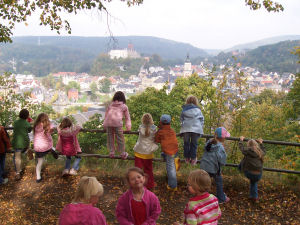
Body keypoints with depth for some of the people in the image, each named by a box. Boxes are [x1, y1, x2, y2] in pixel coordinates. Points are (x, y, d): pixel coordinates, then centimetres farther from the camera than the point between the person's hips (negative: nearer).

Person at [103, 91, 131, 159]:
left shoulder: (110, 105, 25)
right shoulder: (124, 106, 20)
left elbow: (106, 114, 25)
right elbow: (127, 117, 18)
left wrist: (104, 125, 26)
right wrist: (128, 127, 18)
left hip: (108, 122, 3)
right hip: (117, 123, -3)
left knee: (110, 138, 13)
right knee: (120, 138, 4)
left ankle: (111, 153, 19)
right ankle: (123, 154, 12)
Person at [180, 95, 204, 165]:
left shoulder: (184, 109, 4)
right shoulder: (198, 110, 5)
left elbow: (181, 119, 9)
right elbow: (202, 120, 9)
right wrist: (201, 127, 17)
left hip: (186, 129, 0)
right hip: (196, 129, 0)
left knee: (186, 143, 12)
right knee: (194, 144, 7)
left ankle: (187, 158, 15)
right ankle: (193, 159, 9)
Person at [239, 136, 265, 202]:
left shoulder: (247, 150, -6)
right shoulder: (260, 152, 7)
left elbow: (241, 147, 15)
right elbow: (264, 151, 33)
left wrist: (241, 140, 33)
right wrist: (261, 143, 46)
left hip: (249, 173, -3)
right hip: (258, 174, 4)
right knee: (253, 183, 33)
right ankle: (254, 197, 34)